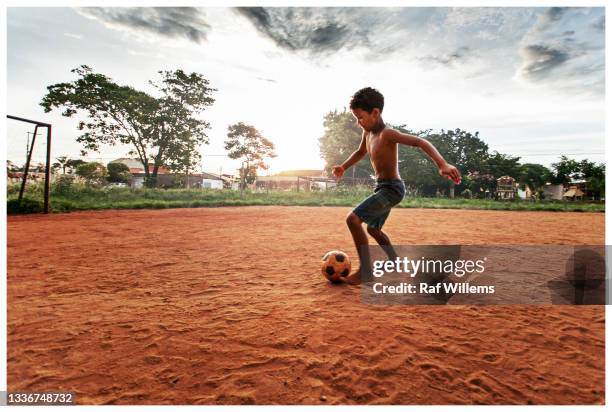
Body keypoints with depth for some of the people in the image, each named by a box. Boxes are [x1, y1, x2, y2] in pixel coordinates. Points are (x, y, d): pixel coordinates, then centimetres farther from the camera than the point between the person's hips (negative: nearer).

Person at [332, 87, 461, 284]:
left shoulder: (387, 134, -20)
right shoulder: (367, 132, 6)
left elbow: (421, 142, -30)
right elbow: (361, 152, 25)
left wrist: (443, 164, -43)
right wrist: (343, 166, 13)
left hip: (391, 188, -10)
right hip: (383, 188, 10)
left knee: (353, 219, -20)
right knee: (373, 229, 23)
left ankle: (365, 271, -10)